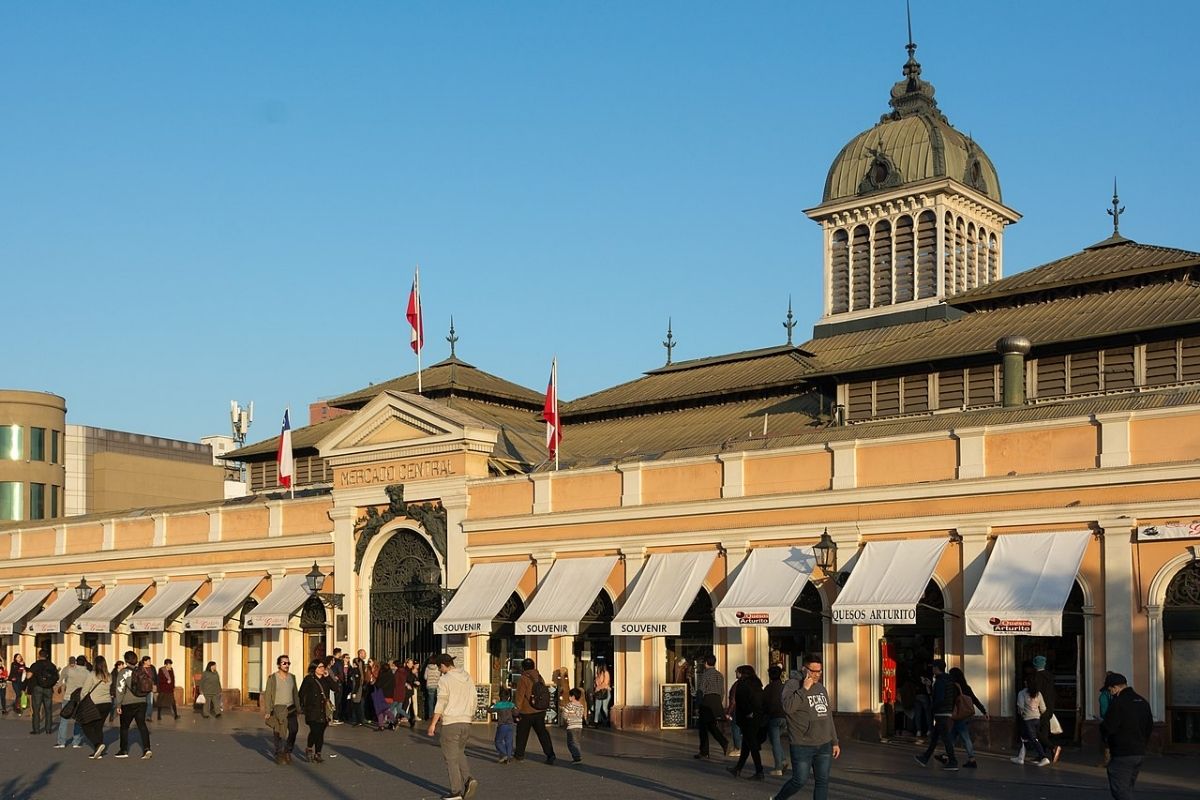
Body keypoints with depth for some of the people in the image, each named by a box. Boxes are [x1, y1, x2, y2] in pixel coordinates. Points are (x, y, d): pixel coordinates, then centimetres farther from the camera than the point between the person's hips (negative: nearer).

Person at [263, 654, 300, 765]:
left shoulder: (292, 677, 10)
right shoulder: (272, 678, -4)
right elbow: (268, 695, -5)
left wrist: (298, 708, 13)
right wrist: (268, 711, -11)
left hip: (290, 708, 4)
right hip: (277, 709, -4)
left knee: (294, 729, -6)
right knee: (278, 733, -1)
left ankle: (288, 751, 14)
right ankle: (279, 755, 11)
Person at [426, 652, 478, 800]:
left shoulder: (445, 680, -9)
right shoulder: (468, 678, 12)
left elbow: (441, 703, -13)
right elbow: (473, 703, 15)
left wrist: (433, 723, -8)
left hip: (450, 722, -6)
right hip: (466, 722, 6)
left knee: (451, 757, 2)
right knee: (459, 753, 20)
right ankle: (468, 779, -2)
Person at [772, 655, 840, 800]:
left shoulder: (821, 687, 15)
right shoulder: (792, 685, -6)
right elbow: (788, 707, -25)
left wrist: (834, 742, 18)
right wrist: (804, 689, -22)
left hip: (824, 745, 6)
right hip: (802, 746, -6)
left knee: (823, 781, 4)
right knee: (800, 780, -2)